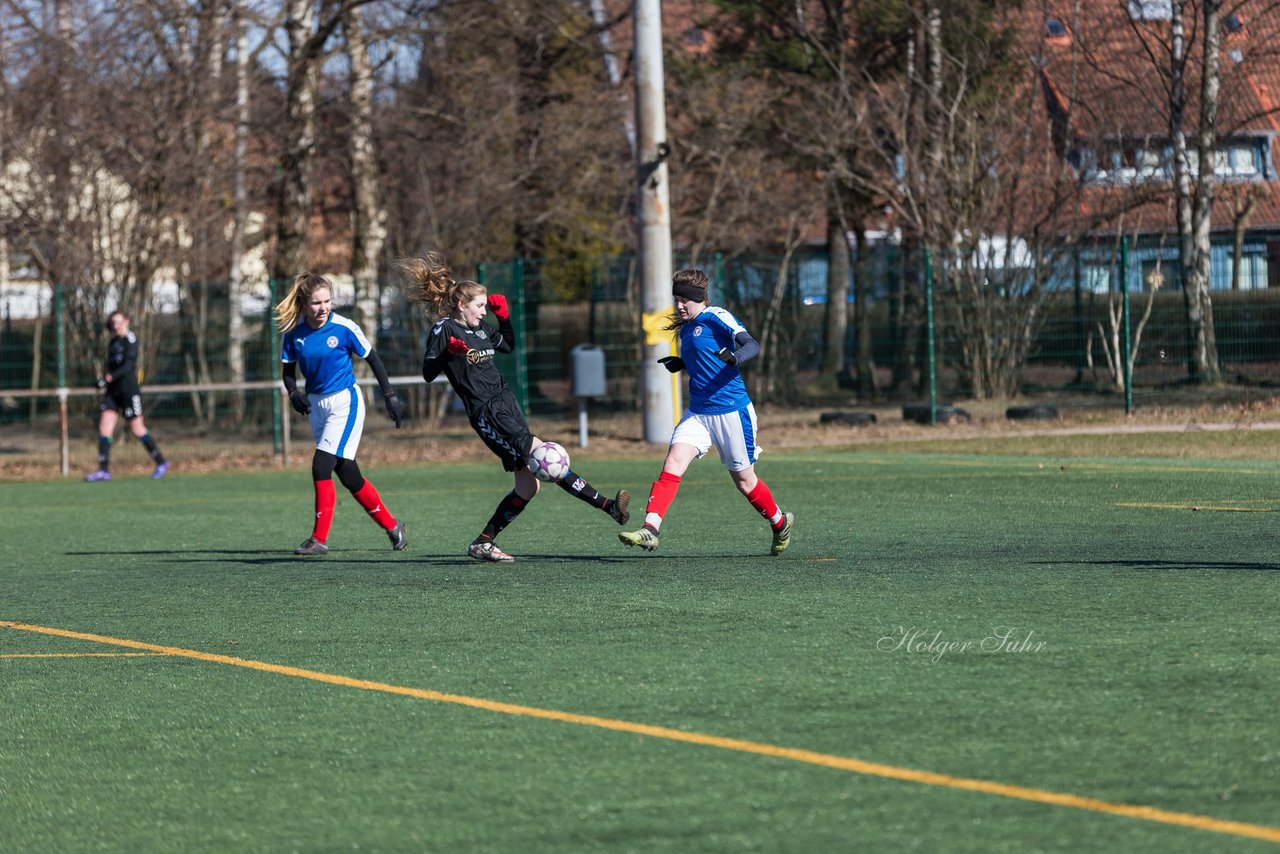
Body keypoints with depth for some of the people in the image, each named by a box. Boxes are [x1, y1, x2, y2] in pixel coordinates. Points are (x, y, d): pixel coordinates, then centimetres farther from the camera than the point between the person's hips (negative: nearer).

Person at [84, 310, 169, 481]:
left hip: (129, 388, -8)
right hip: (113, 390, 8)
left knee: (137, 429, -1)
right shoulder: (113, 342, 15)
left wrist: (110, 377, -27)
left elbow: (129, 365, -19)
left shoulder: (130, 339, -9)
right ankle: (103, 470, -6)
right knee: (104, 427, -4)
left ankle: (161, 463, 13)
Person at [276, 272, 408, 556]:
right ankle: (391, 525, 24)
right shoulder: (293, 332, -4)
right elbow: (288, 370, 7)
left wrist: (390, 396, -2)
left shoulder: (344, 328, -16)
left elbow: (372, 359, -4)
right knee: (348, 475, 8)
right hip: (316, 403, 5)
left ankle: (319, 539, -10)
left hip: (344, 402, -5)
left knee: (322, 467, -17)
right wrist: (294, 393, -13)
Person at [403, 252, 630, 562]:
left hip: (506, 403, 9)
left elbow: (508, 345, 33)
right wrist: (449, 351, -28)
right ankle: (607, 505, -16)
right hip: (486, 412, -9)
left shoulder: (480, 328, 17)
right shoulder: (444, 330, -6)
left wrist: (504, 316, 17)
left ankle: (483, 543, 8)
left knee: (528, 484, 4)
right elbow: (428, 373, -12)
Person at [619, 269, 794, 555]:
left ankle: (780, 523, 32)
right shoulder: (684, 328, 13)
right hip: (697, 412, 6)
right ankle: (650, 530, -25)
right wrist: (681, 364, 11)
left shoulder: (716, 317, -11)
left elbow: (752, 346, -21)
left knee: (744, 481, 6)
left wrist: (734, 357, -42)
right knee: (673, 462, -16)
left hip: (732, 411, -6)